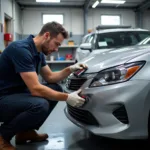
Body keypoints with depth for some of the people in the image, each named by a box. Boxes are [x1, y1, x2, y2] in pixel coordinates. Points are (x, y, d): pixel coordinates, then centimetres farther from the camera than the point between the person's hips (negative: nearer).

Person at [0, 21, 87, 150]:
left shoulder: (39, 52, 5)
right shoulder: (21, 49, -25)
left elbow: (50, 77, 13)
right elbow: (35, 89, -29)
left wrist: (70, 69, -3)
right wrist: (67, 98, -22)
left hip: (17, 92, 10)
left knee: (56, 89, 5)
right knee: (40, 105, -33)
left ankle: (26, 131, 10)